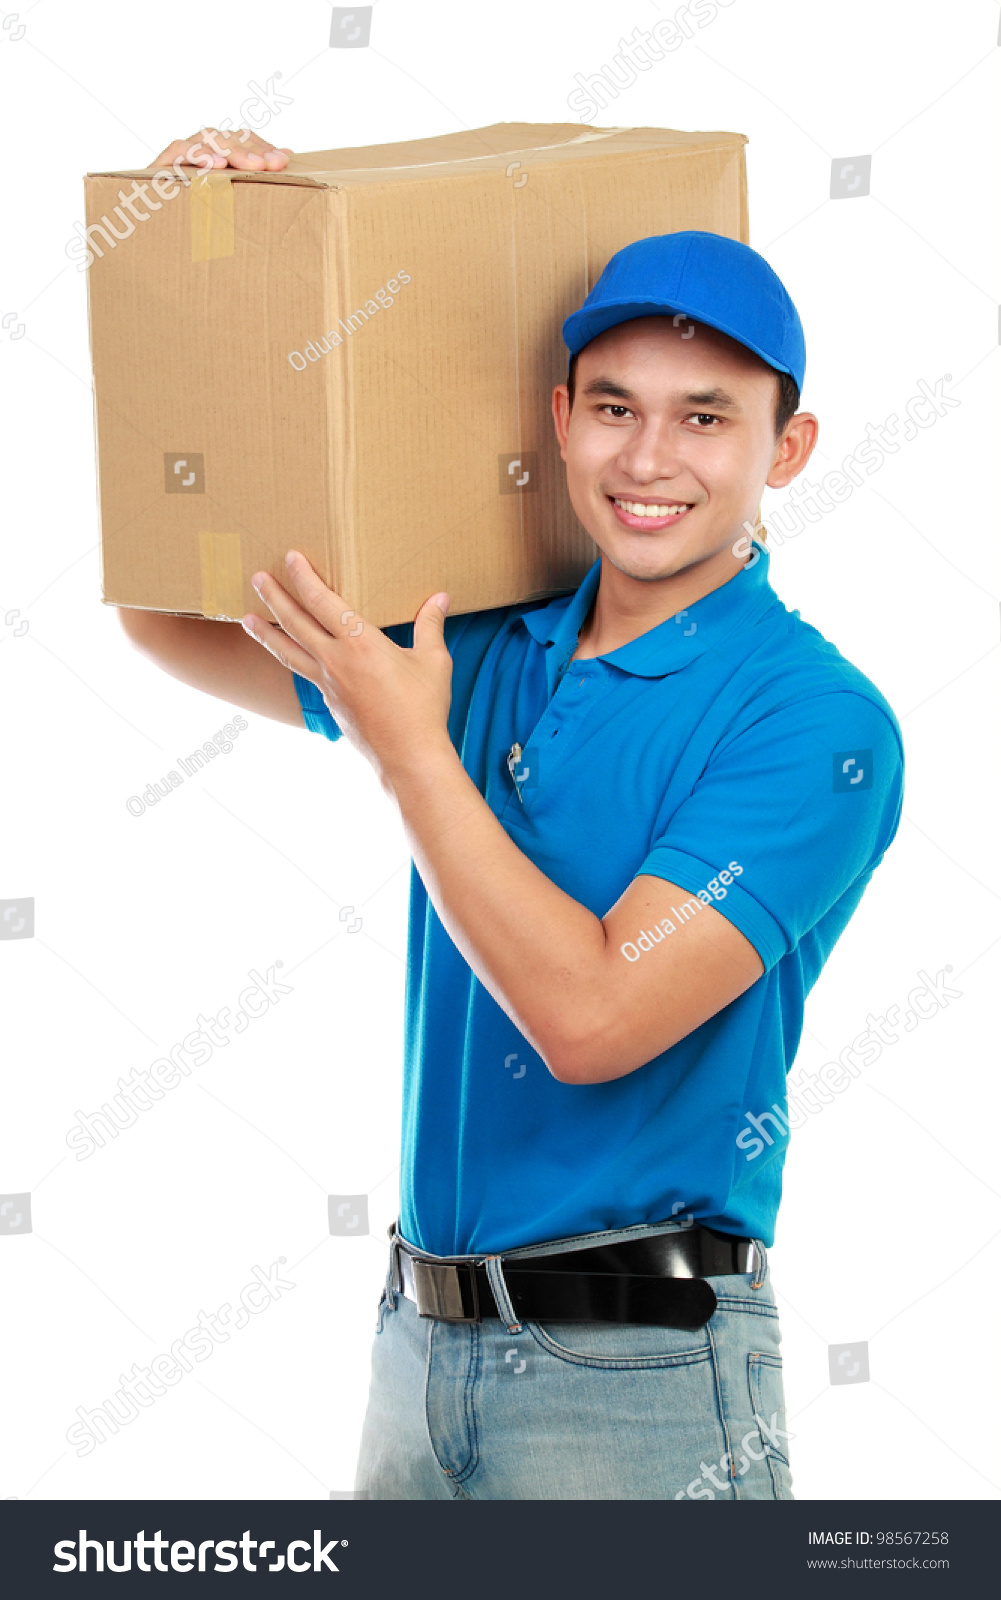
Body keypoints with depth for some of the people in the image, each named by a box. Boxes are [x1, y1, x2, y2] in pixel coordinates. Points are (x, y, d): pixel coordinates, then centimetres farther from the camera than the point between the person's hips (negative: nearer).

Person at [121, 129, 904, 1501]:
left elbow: (592, 1014, -20)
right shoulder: (487, 655, 7)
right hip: (419, 1336, 6)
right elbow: (170, 621, 15)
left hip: (641, 1367, -6)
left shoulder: (813, 718, -12)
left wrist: (405, 749, -15)